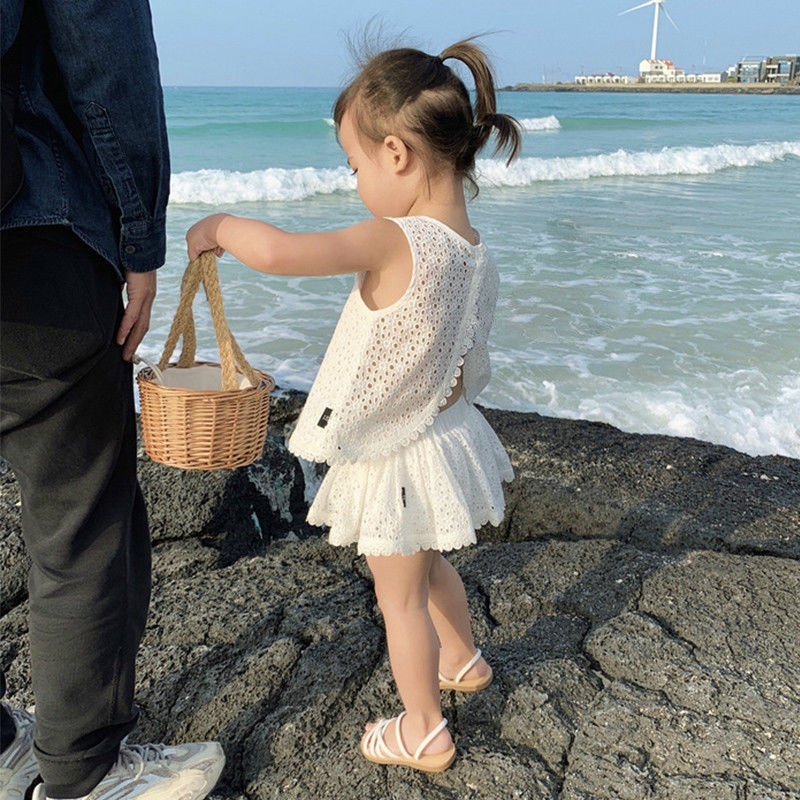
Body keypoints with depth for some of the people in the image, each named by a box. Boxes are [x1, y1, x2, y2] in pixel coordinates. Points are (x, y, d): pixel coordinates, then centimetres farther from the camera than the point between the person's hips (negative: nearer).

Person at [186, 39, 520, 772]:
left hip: (396, 460, -8)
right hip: (443, 434, 8)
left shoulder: (398, 242, -31)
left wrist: (218, 227, -23)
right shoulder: (474, 251, -4)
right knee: (428, 562, 31)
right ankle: (462, 659, 55)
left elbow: (277, 251, -43)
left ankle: (423, 732, 31)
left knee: (400, 597, 12)